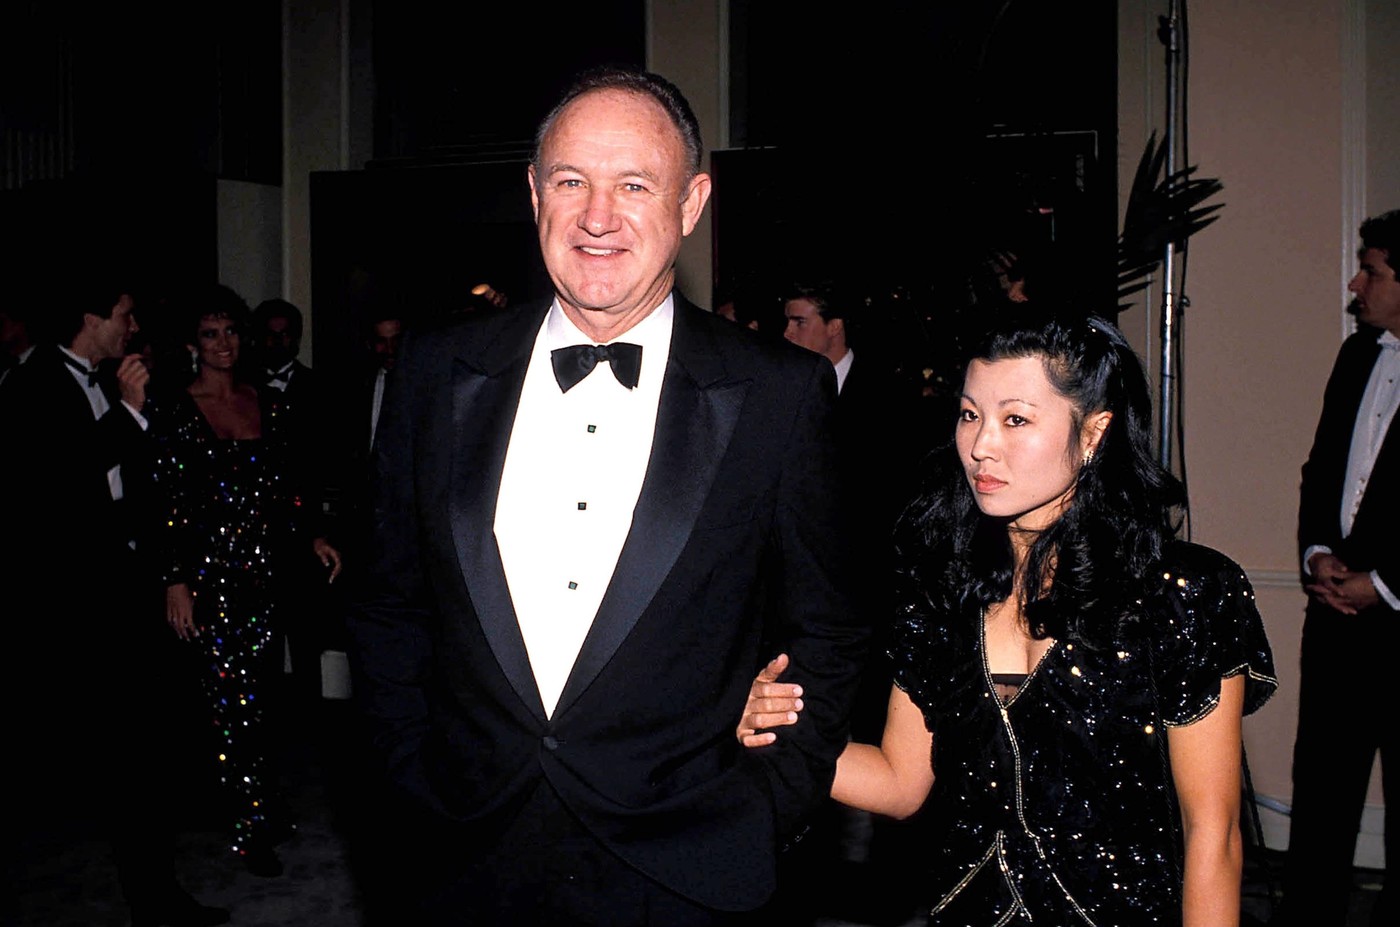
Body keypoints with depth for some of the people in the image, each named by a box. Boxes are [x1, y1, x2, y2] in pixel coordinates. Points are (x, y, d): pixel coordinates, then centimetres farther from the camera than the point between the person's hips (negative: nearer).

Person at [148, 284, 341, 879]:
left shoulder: (267, 405, 10)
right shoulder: (177, 414, -3)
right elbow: (167, 506, -6)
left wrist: (312, 538, 9)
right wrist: (175, 582, -10)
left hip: (266, 568, 4)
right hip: (212, 574, -4)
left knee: (262, 695, 9)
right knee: (234, 698, -2)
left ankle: (265, 804, 24)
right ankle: (251, 826, 8)